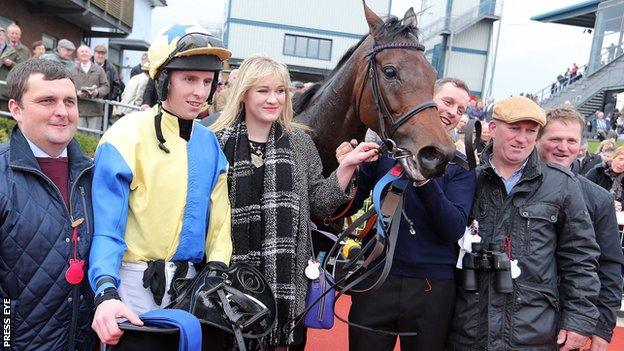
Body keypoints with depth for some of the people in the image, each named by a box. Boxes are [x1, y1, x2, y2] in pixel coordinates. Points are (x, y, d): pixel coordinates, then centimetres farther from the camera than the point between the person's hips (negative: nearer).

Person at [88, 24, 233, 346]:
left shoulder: (209, 143, 4)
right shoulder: (126, 138, -13)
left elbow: (218, 215, 7)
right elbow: (106, 227, -16)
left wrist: (217, 269, -7)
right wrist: (106, 291, -30)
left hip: (192, 283, 5)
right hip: (136, 283, -5)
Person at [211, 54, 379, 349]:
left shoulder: (300, 142, 3)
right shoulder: (218, 142, -4)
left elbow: (319, 203, 4)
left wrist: (347, 165, -6)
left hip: (286, 274, 2)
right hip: (230, 272, -2)